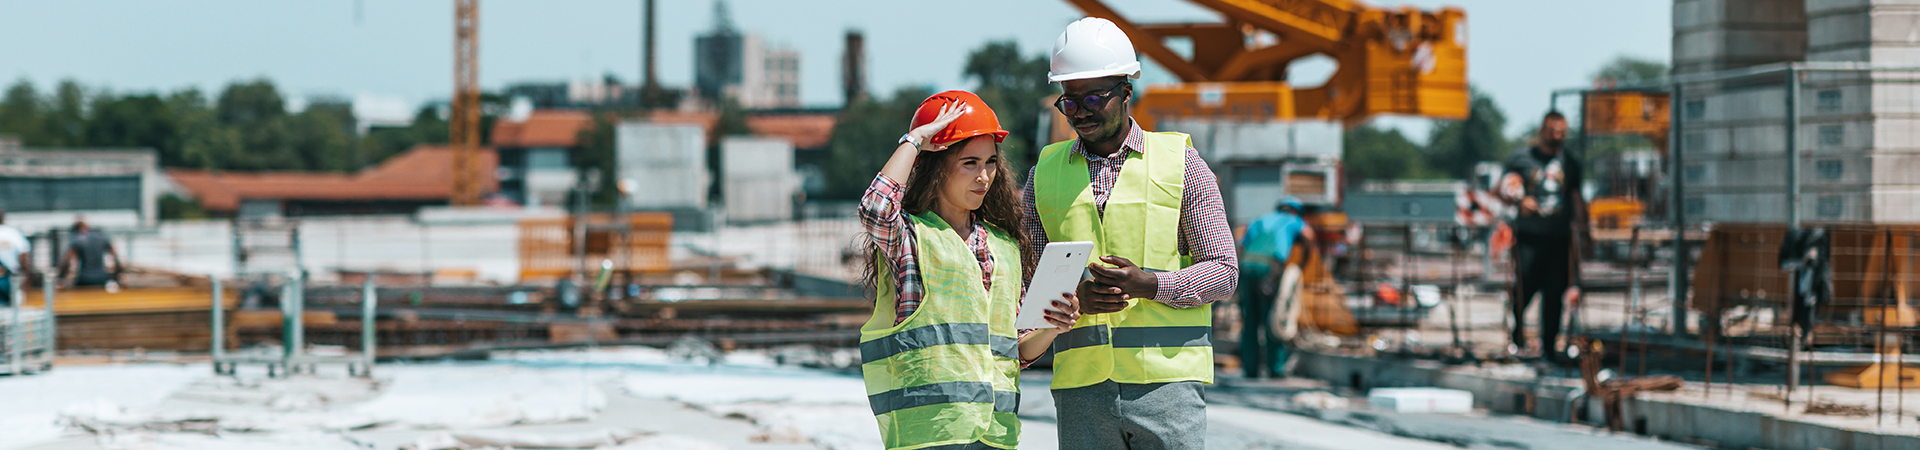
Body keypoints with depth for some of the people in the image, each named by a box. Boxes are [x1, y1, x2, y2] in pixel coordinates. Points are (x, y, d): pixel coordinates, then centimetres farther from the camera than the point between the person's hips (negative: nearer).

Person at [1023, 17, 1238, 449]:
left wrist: (1149, 284, -15)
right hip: (1081, 382, 2)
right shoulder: (1045, 173, 13)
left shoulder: (1181, 163, 6)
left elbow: (1223, 272, 3)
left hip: (1168, 381, -2)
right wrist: (1074, 298, -10)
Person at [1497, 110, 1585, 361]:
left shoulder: (1571, 162, 13)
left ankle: (1550, 346, 10)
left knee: (1555, 294, 1)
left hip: (1559, 237, 3)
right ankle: (1517, 342, -1)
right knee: (1523, 289, -12)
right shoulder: (1522, 159, 5)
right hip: (1529, 236, -3)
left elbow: (1577, 199, 18)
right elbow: (1503, 192, 6)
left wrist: (1582, 229, 10)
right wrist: (1519, 202, -14)